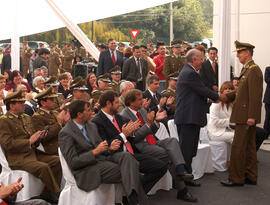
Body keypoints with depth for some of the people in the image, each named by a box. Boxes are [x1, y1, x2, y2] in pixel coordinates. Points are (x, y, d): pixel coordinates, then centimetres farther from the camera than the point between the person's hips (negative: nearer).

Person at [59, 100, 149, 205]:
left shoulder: (91, 126, 16)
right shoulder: (65, 133, -8)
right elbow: (72, 163, -14)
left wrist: (110, 148, -4)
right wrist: (95, 152, -21)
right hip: (86, 169, -7)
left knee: (126, 156, -24)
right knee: (126, 172, -23)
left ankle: (133, 195, -37)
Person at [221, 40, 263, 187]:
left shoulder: (253, 70, -15)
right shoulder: (246, 70, 17)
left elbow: (255, 96, -21)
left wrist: (252, 116, -23)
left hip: (246, 116, -10)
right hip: (245, 116, 10)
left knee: (238, 147, -5)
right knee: (248, 147, 14)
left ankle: (236, 178, 3)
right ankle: (250, 177, 23)